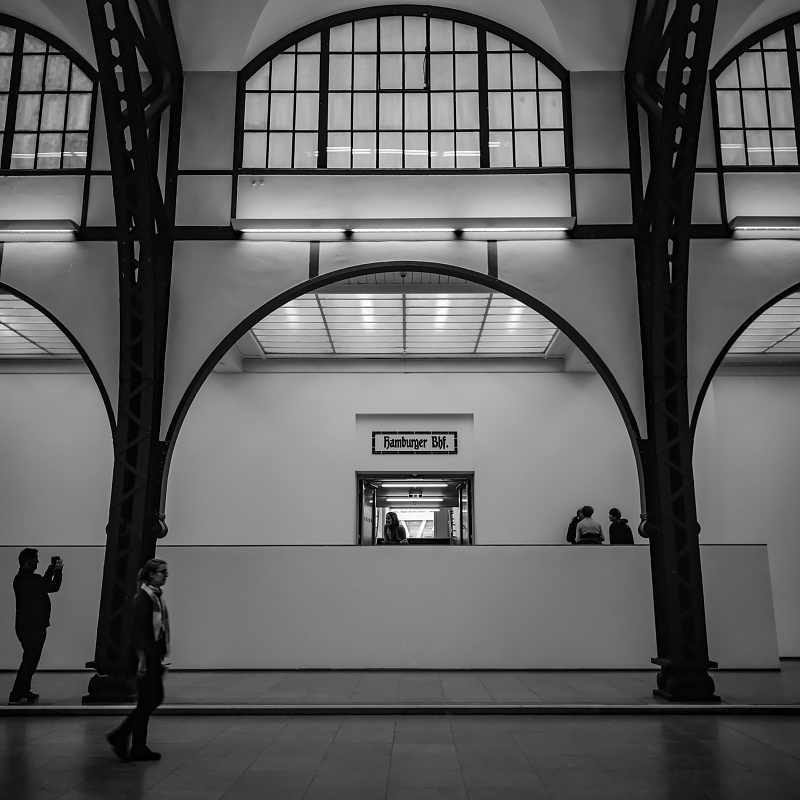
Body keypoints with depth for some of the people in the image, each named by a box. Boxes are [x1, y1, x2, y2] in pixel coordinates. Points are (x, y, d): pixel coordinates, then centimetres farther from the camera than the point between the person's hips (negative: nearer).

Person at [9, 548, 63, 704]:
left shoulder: (21, 578, 12)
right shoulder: (30, 579, -20)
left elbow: (42, 586, 23)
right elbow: (53, 587, -16)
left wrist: (50, 571, 23)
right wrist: (58, 570, -3)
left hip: (26, 626, 10)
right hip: (33, 628, -10)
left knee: (30, 661, 18)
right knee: (30, 661, -5)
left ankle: (24, 693, 25)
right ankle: (16, 696, -3)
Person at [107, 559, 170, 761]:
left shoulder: (157, 596, 12)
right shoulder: (143, 597, -15)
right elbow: (139, 629, -20)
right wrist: (142, 659, -22)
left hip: (155, 655, 9)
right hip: (146, 655, -9)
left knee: (155, 698, 13)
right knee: (147, 700, -1)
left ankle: (120, 736, 21)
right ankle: (138, 749, 10)